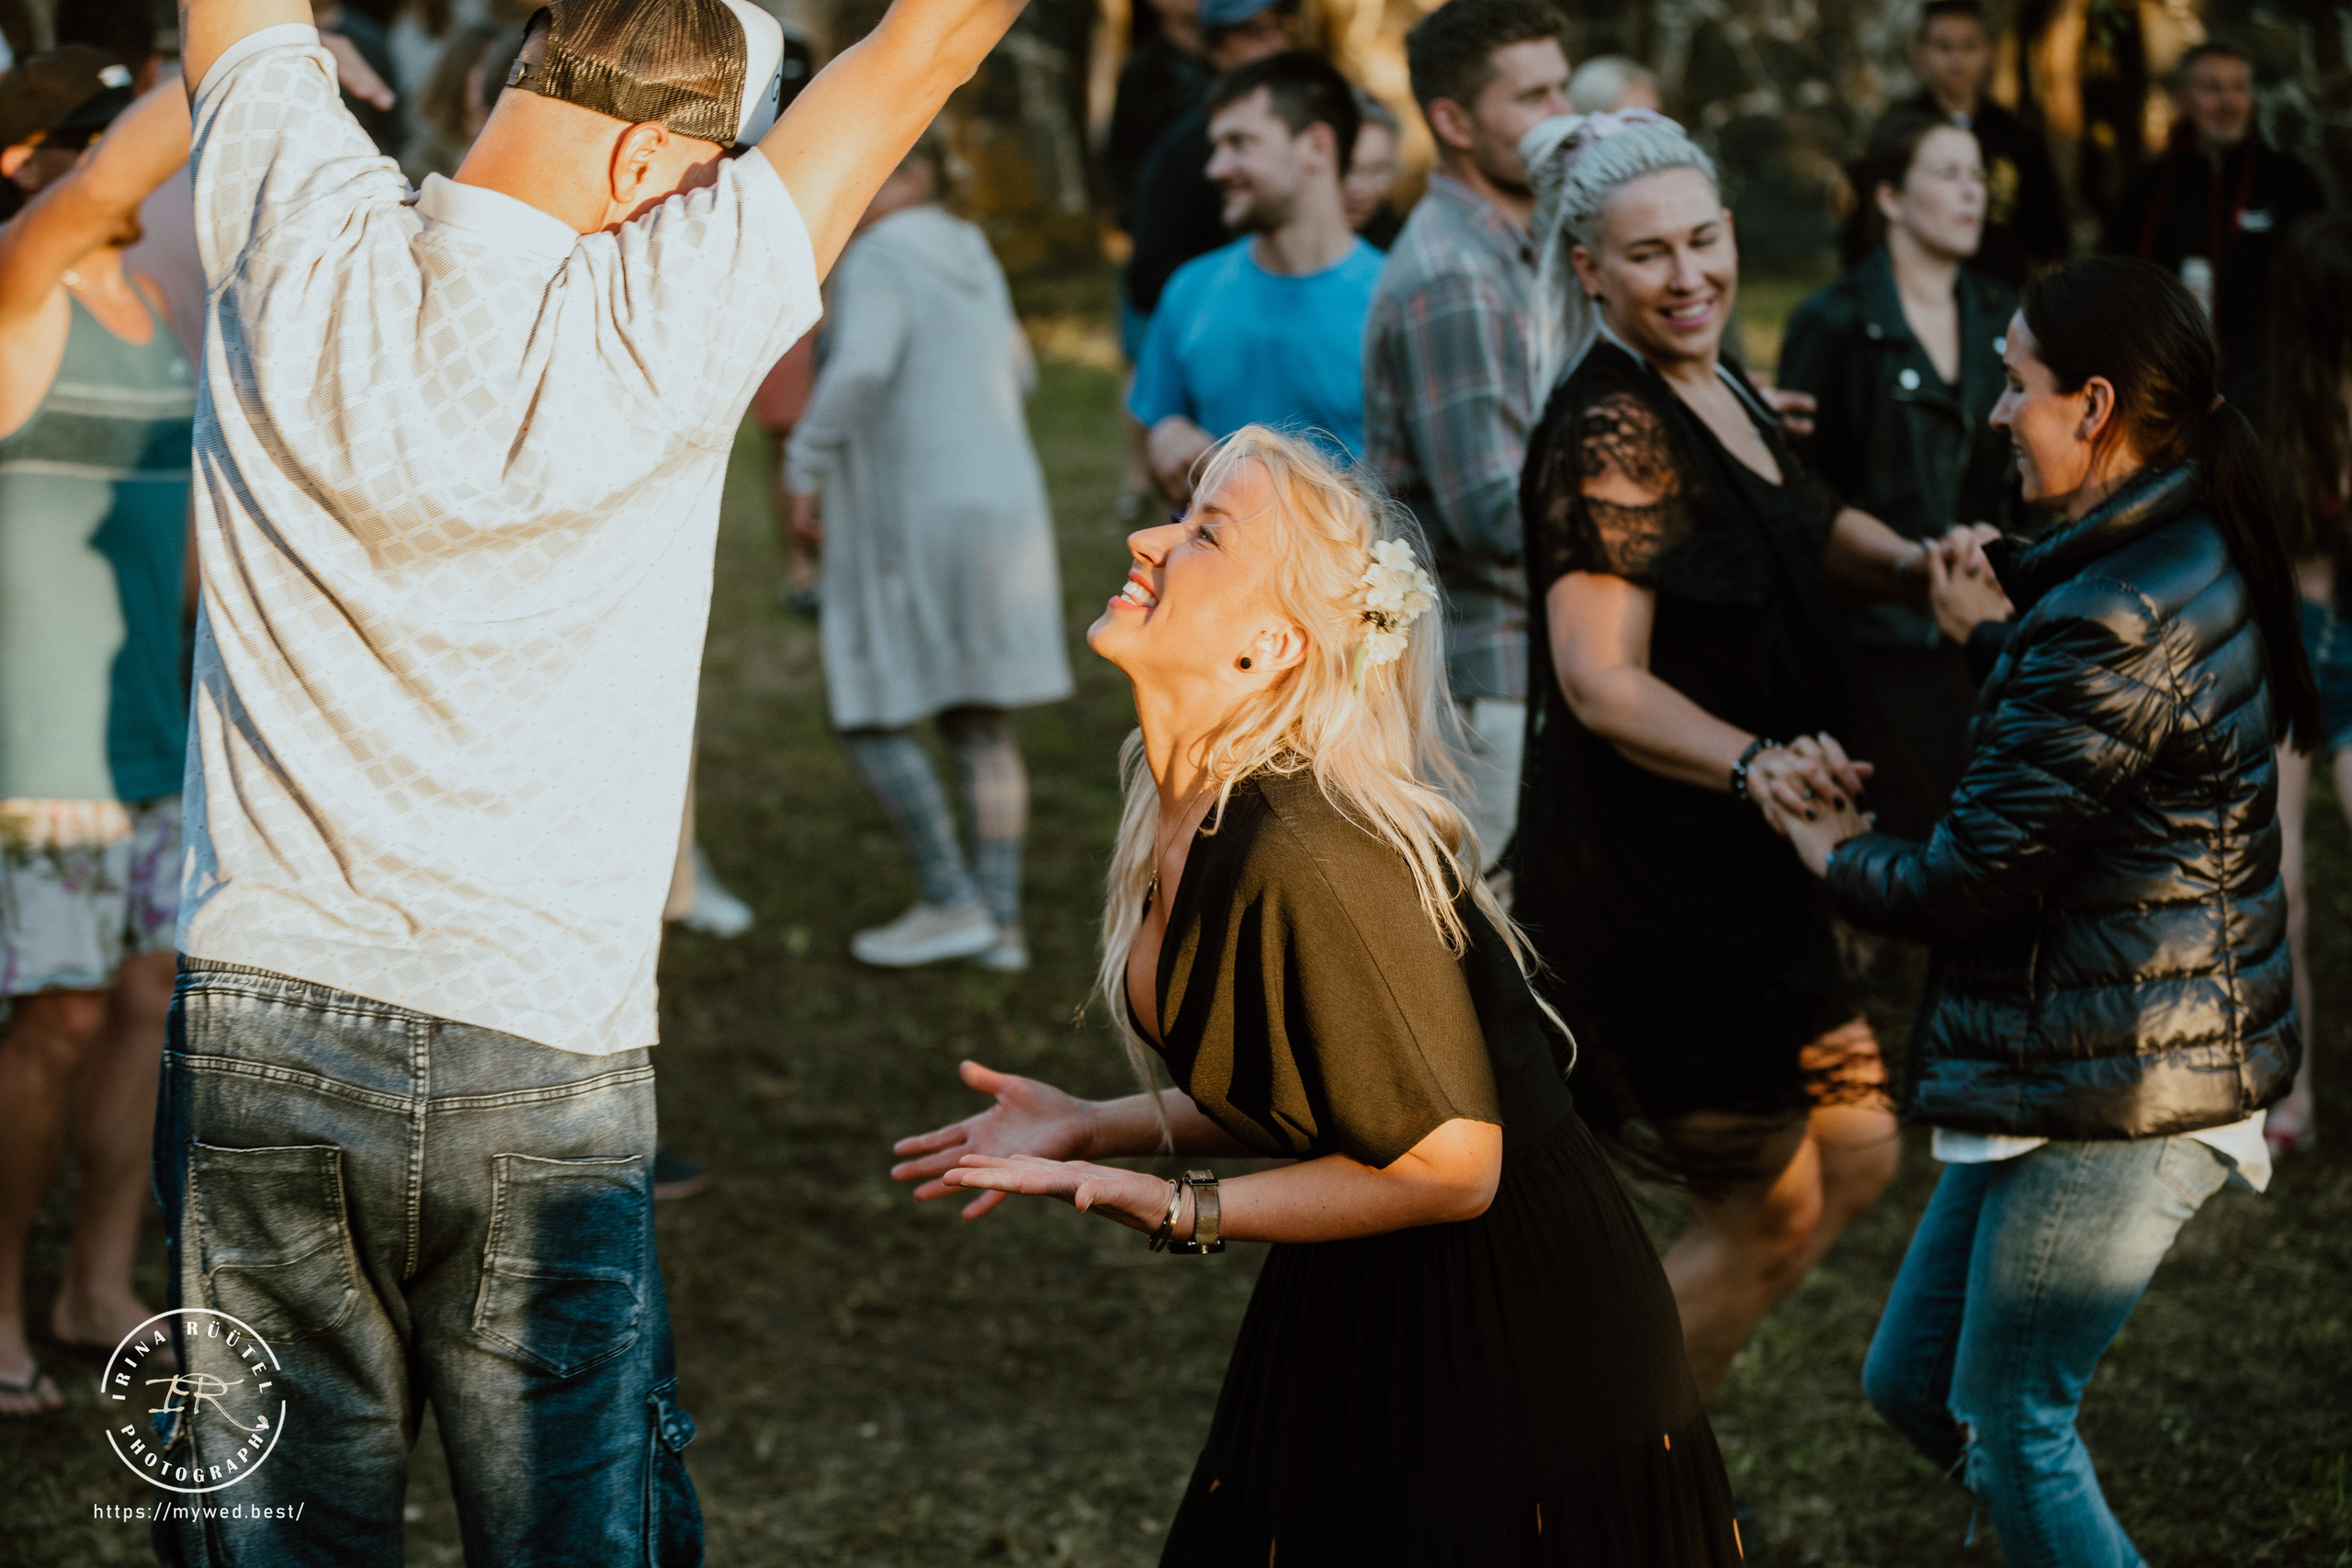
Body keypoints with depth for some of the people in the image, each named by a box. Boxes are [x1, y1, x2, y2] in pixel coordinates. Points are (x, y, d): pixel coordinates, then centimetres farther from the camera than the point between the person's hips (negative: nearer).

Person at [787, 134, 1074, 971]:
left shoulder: (878, 264, -12)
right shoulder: (971, 259, 13)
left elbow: (861, 368, -29)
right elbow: (1014, 374, 26)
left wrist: (807, 469, -19)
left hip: (910, 518, -8)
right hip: (1004, 510, 8)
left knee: (871, 717, 3)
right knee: (979, 725, 11)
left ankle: (950, 902, 2)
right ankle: (1000, 919, 9)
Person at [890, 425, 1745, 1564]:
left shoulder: (1315, 860, -28)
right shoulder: (1175, 800, 1)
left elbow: (1447, 1164, -22)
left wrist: (1177, 1210, -21)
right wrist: (1097, 1129, 5)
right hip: (1357, 1308, 9)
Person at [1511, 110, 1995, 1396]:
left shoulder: (1710, 388, 7)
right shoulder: (1610, 434, -21)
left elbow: (1801, 533, 24)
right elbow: (1602, 682, -29)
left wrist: (1919, 562, 3)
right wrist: (1754, 763, -46)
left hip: (1733, 869, 9)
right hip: (1647, 879, -9)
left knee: (1855, 1158, 16)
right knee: (1769, 1213, 1)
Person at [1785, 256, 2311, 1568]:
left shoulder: (2113, 622, -25)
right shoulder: (2203, 555, 7)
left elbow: (1973, 880, -20)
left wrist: (1838, 858, -1)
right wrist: (2004, 629, 27)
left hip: (2110, 1093, -10)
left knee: (2010, 1428, 3)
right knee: (1914, 1382, 17)